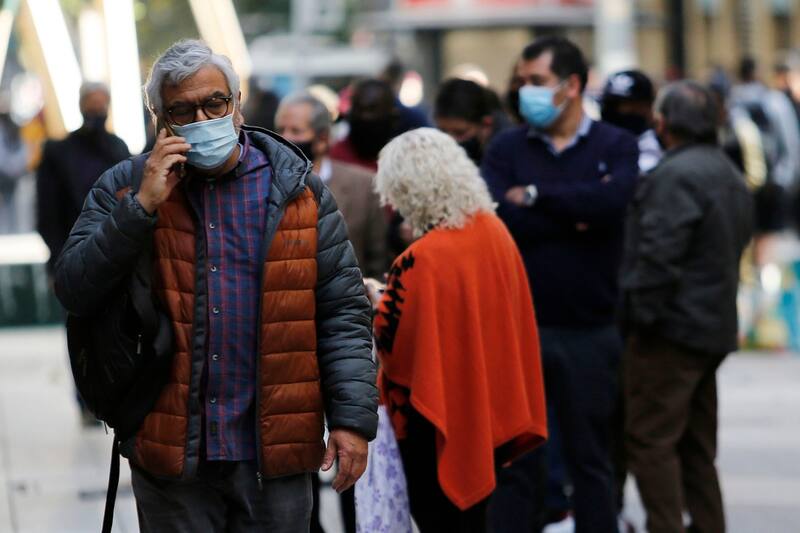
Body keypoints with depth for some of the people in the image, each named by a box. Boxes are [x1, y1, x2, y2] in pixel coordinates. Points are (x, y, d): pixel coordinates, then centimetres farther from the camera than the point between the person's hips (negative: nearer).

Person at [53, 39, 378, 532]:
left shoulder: (299, 191, 4)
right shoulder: (124, 189, 4)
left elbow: (344, 311, 2)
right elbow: (75, 292, -7)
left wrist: (353, 418, -7)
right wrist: (144, 205, -16)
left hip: (275, 453, 0)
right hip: (170, 454, 0)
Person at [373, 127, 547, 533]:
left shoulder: (421, 262, -25)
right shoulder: (495, 231, -4)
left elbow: (390, 339, -19)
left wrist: (370, 308, 0)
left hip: (436, 418, -7)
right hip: (488, 406, 7)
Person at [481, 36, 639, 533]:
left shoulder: (616, 146, 3)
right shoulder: (507, 148, 6)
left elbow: (612, 201, -18)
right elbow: (498, 215, -11)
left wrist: (534, 195, -10)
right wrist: (578, 210, -12)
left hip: (589, 330, -1)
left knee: (591, 459, 8)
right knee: (514, 459, 5)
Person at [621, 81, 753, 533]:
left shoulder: (676, 175, -16)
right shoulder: (730, 174, 17)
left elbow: (659, 255, -21)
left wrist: (643, 314, -15)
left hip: (674, 327, -10)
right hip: (715, 328, 10)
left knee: (651, 440, -6)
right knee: (696, 444, 15)